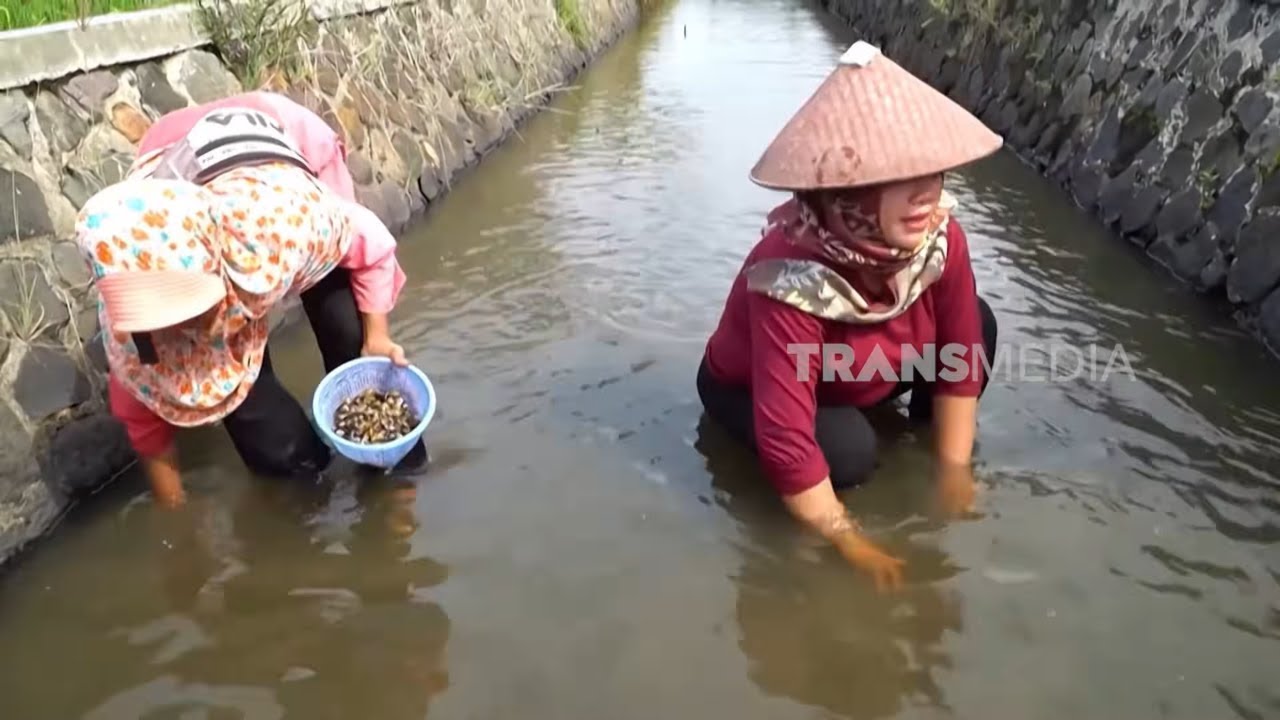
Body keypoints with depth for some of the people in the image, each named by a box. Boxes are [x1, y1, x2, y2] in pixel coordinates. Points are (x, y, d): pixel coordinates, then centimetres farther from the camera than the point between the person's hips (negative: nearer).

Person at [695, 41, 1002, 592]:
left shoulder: (938, 236, -25)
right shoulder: (793, 281, -42)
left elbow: (962, 350, -12)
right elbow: (786, 441, -40)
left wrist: (953, 468, -10)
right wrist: (851, 545, -30)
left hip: (857, 377, 6)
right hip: (750, 391, -5)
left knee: (978, 322, -13)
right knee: (848, 453, -33)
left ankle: (922, 438, 11)